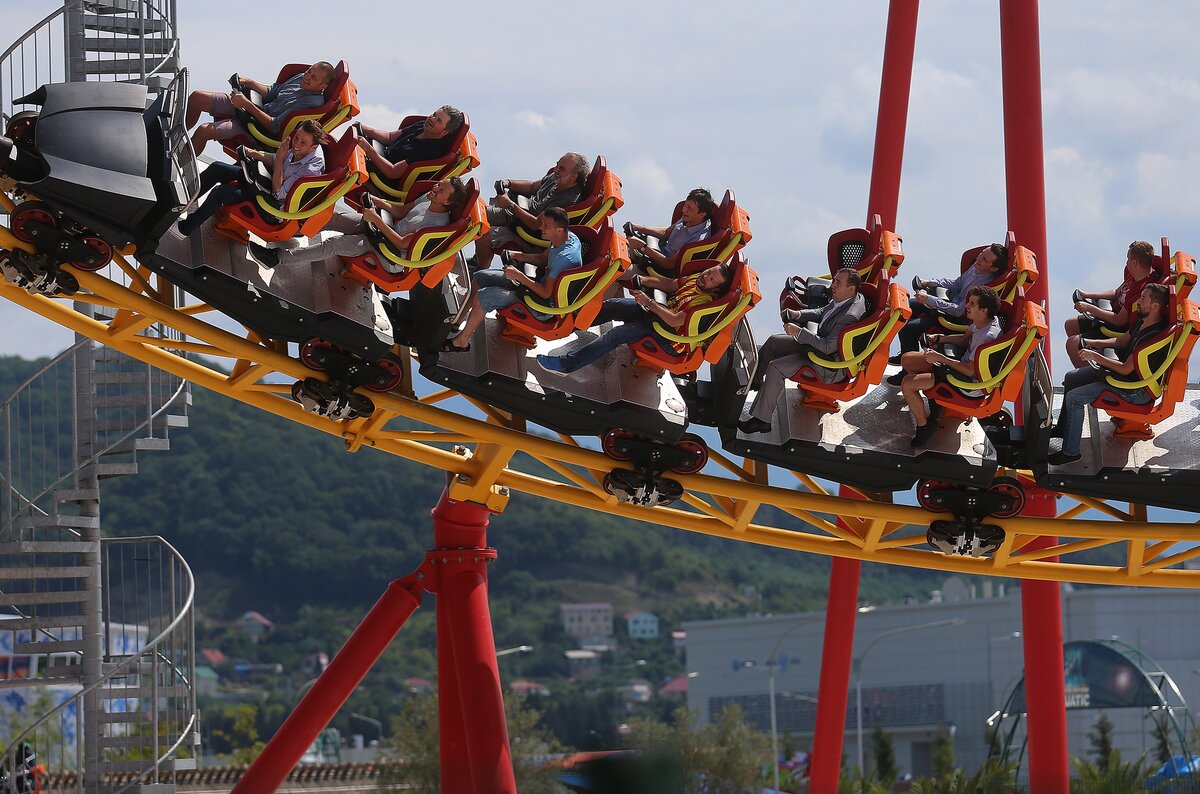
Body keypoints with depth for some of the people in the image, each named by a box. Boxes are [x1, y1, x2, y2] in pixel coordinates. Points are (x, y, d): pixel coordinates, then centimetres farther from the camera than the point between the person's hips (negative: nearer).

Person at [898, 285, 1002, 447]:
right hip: (962, 362, 10)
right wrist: (939, 338, 1)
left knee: (907, 384, -17)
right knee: (907, 360, 12)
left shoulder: (987, 337, -32)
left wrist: (940, 358, -24)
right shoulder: (981, 321, -4)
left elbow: (970, 370, -29)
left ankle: (923, 425, 1)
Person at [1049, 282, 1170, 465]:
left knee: (1074, 398, -17)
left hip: (1137, 391, -10)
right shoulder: (1142, 322, -1)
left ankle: (1070, 452, -5)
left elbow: (1126, 369, -28)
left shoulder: (1153, 336, -31)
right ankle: (1062, 427, 33)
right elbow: (1121, 341, 16)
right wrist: (1091, 343, 2)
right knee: (1070, 378, 17)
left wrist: (1095, 356, -20)